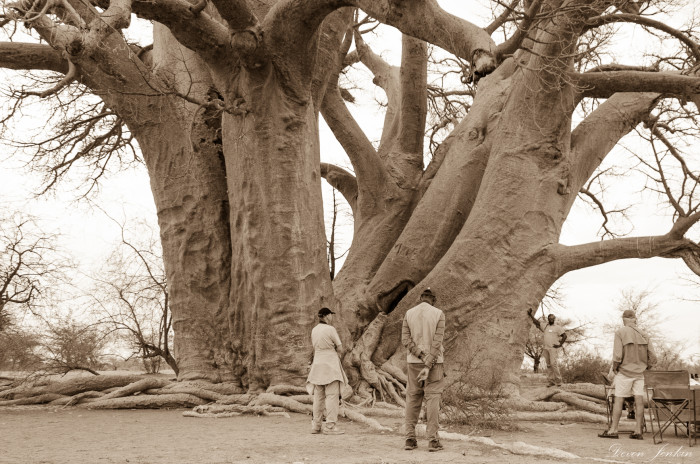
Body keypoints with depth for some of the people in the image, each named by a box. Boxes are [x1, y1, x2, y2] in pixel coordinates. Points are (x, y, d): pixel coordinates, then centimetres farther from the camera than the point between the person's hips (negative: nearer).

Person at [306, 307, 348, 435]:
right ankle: (330, 426, -13)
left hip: (317, 364, 7)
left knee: (318, 396, 9)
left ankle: (316, 425, 10)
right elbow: (340, 349, -6)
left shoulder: (314, 330, 10)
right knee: (332, 395, -7)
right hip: (330, 364, -7)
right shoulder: (330, 329, -11)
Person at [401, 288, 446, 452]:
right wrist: (428, 367, -16)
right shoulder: (439, 314, -5)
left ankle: (410, 438, 4)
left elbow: (405, 340, -5)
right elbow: (437, 342, -13)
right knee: (433, 398, -1)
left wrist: (422, 357, -12)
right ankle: (433, 440, -6)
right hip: (435, 361, -3)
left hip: (414, 361, 3)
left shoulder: (409, 314, 4)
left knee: (412, 398, 8)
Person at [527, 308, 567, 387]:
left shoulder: (558, 327, 2)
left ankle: (558, 381, -10)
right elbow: (536, 322, 12)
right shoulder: (545, 327, 17)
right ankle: (550, 381, 4)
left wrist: (560, 345, -8)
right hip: (546, 348, 6)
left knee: (554, 364, -15)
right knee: (549, 365, 3)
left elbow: (564, 336, -3)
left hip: (553, 348, -6)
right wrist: (530, 315, 4)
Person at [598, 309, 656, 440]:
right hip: (639, 373, 4)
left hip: (624, 372, -4)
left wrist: (614, 368, 0)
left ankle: (613, 430, 2)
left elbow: (617, 356, -16)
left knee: (618, 400, 0)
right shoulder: (644, 335, 5)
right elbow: (653, 358, 3)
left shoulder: (620, 332, -8)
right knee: (639, 400, 3)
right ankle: (638, 431, 5)